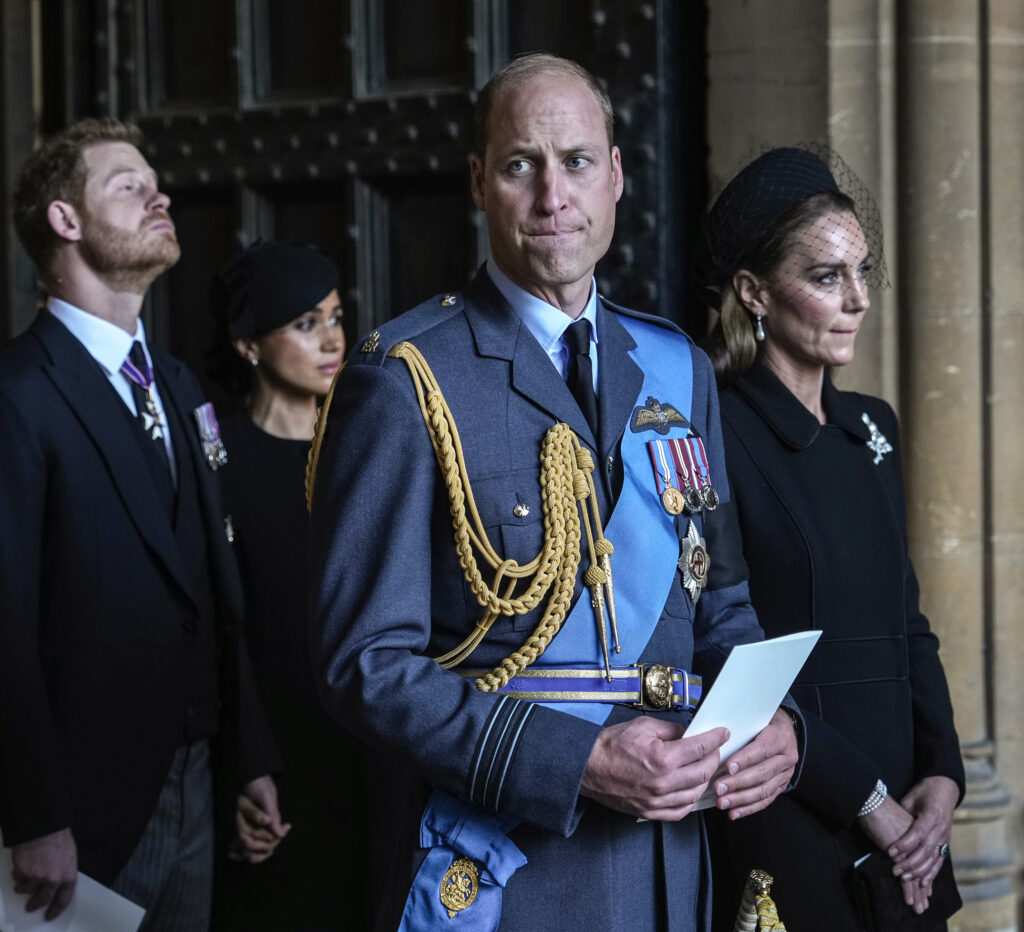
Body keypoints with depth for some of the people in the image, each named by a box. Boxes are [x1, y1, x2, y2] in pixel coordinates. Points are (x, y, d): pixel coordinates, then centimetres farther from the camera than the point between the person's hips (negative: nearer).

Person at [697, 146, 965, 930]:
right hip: (784, 828, -6)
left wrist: (943, 775, 0)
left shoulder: (872, 427, 12)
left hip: (902, 831, 7)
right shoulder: (718, 436, -11)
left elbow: (907, 623, 14)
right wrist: (865, 798, -13)